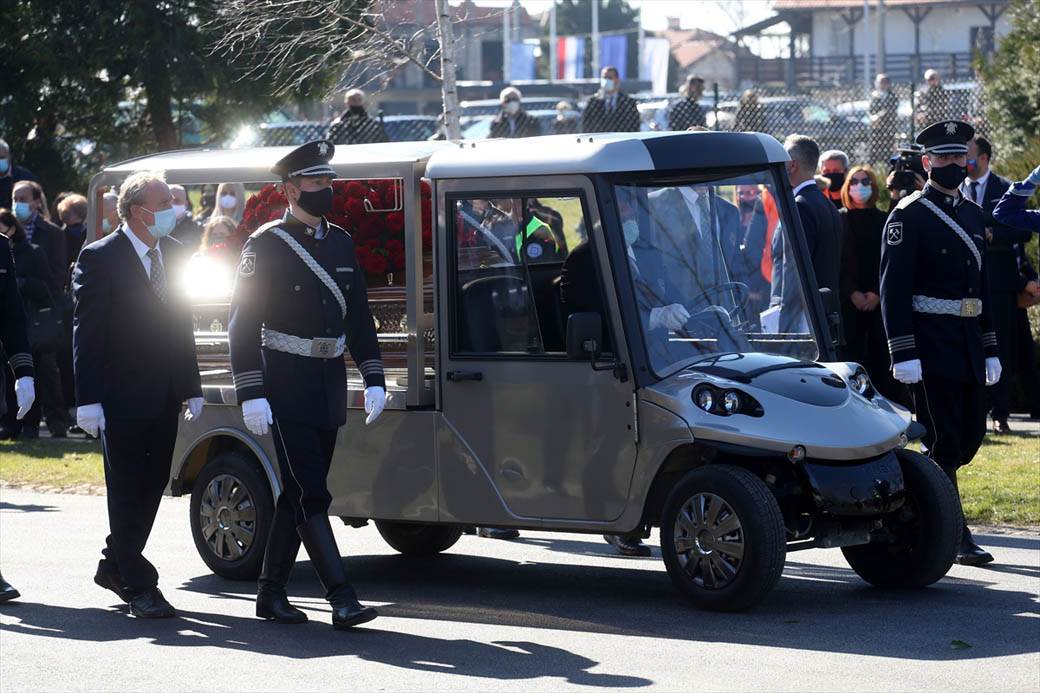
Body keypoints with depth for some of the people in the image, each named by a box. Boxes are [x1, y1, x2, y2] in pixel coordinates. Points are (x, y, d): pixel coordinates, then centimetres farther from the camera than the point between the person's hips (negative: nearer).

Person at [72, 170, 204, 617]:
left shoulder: (174, 253, 10)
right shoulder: (99, 258, -10)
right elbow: (86, 332, -11)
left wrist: (192, 388, 13)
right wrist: (88, 400, -16)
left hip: (164, 396, 6)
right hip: (122, 397, -6)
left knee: (152, 485, 11)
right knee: (128, 491, -1)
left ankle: (115, 566, 27)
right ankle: (137, 585, 4)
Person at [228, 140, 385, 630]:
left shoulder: (341, 244, 12)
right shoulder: (266, 245, -7)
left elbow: (359, 317, 17)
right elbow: (243, 323, -9)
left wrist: (373, 379, 9)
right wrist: (250, 394, -16)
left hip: (330, 386, 7)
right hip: (287, 386, -7)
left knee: (297, 495, 11)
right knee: (310, 496, -11)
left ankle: (272, 592, 20)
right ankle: (341, 598, -16)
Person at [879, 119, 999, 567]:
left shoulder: (973, 215, 16)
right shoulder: (909, 215, -7)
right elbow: (893, 288, -12)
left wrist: (990, 350, 17)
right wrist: (904, 354, -18)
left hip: (969, 343, 8)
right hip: (930, 345, -8)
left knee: (970, 435, 9)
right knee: (943, 440, -6)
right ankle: (955, 538, -3)